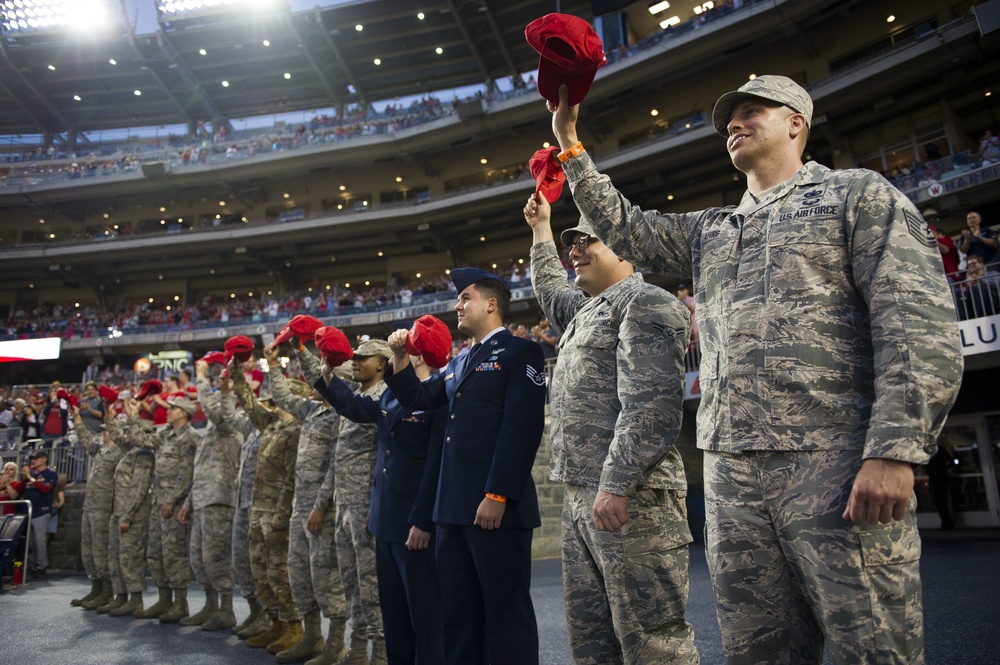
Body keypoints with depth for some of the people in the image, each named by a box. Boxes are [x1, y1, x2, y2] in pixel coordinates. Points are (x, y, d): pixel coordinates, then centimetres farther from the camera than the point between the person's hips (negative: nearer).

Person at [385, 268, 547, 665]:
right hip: (454, 507, 9)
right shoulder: (458, 364, 20)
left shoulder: (519, 352, -6)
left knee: (505, 612, 2)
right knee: (458, 611, 16)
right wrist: (400, 359, 8)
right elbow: (417, 400, 22)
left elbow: (522, 429, -15)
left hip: (495, 505, -8)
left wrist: (497, 495, -20)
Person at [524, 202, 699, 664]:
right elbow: (550, 290, 48)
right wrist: (541, 230, 49)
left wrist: (615, 484, -24)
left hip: (628, 496, -10)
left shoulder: (645, 303, -6)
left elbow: (650, 404, -19)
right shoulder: (587, 311, 24)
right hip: (580, 494, 10)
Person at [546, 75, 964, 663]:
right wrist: (569, 143, 22)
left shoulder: (857, 194, 6)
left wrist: (895, 451, -16)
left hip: (836, 461, -5)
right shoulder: (708, 231, 25)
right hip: (731, 471, 5)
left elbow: (919, 323, -5)